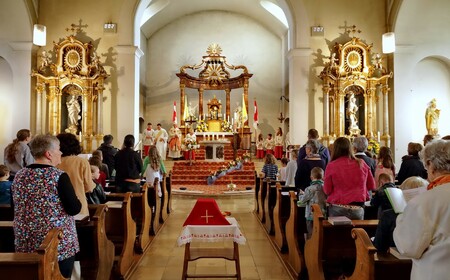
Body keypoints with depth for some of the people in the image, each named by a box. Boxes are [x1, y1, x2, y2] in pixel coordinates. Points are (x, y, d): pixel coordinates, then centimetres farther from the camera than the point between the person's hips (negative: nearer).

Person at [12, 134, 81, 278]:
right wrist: (78, 200, 3)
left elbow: (16, 209, 14)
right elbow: (74, 209, -17)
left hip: (26, 244, 6)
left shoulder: (19, 176, 4)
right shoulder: (59, 176, -15)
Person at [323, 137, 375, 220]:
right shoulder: (361, 164, 1)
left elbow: (327, 191, -4)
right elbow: (371, 186, 11)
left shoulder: (331, 166, -7)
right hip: (357, 209, 2)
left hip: (337, 209, -2)